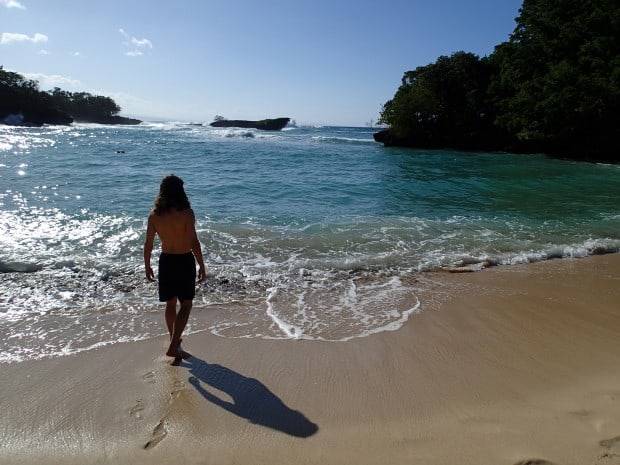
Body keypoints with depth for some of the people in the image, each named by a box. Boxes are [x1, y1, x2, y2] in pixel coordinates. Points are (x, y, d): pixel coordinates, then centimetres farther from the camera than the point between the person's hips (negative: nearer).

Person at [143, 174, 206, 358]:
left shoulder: (154, 214, -4)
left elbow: (148, 243, 1)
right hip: (185, 261, -5)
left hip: (166, 261, 5)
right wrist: (201, 266, -7)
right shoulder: (186, 213, -17)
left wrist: (147, 266, 13)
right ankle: (173, 347, -1)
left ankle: (174, 340, 36)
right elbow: (194, 242, -16)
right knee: (186, 304, 6)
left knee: (170, 303, 19)